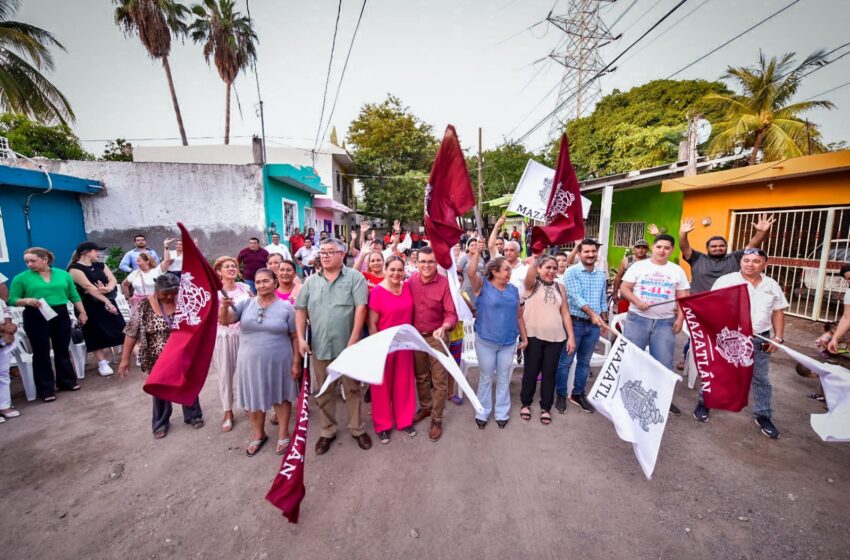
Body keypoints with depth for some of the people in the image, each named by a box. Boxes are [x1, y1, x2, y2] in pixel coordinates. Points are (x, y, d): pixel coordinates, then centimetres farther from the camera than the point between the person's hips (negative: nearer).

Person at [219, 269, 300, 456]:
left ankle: (283, 434, 33)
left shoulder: (286, 307, -6)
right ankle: (258, 434, 39)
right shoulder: (245, 304, 1)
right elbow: (224, 320, -6)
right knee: (254, 398, 16)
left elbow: (295, 337, -4)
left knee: (280, 397, 12)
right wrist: (224, 306, -27)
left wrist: (296, 362, -6)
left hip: (278, 362, -2)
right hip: (251, 362, 3)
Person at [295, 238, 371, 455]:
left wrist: (353, 340, -17)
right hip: (319, 346, 4)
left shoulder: (354, 277, -6)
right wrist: (301, 338, -4)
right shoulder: (311, 281, 7)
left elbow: (360, 308, -13)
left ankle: (357, 429, 29)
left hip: (347, 345, -3)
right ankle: (327, 431, 34)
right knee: (325, 392, 17)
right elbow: (301, 310, 7)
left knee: (352, 389, 11)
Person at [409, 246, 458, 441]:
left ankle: (437, 419, 23)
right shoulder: (411, 280, -4)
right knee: (420, 376, 20)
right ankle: (425, 407, 42)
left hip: (436, 337, -4)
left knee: (439, 380, 6)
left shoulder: (445, 283, -16)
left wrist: (444, 327, -37)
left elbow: (452, 314, -18)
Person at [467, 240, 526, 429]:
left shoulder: (513, 289, 5)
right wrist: (476, 253, -27)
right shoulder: (482, 285, -7)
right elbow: (471, 273, -28)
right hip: (485, 341, -3)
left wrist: (524, 337, 11)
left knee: (504, 378, 15)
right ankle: (482, 413, 29)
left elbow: (519, 316, 11)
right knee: (486, 378, 12)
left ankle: (502, 412, 33)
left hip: (508, 342, 4)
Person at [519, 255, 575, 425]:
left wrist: (571, 336, 4)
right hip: (533, 335, -3)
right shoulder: (532, 284, 0)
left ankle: (546, 407, 26)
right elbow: (529, 276, -26)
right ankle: (526, 404, 27)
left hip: (555, 337, 3)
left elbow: (565, 313, 10)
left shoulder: (560, 287, 10)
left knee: (549, 372, 9)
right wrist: (532, 263, -47)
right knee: (531, 371, 8)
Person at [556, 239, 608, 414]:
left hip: (594, 325, 6)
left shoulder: (602, 275, 10)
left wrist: (604, 319, 13)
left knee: (584, 362, 15)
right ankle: (561, 395, 16)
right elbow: (575, 296, -19)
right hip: (574, 322, -5)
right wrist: (592, 313, -28)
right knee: (565, 361, 2)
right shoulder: (571, 272, -9)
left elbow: (603, 300, 17)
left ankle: (578, 394, 28)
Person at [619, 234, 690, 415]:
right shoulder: (638, 266, 3)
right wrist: (637, 302, -16)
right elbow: (624, 288, -1)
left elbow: (682, 298, 8)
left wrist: (680, 318, -3)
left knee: (664, 362, 7)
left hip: (665, 322, 2)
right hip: (637, 318, -2)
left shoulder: (677, 271, 9)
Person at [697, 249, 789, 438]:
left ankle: (763, 416, 27)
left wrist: (778, 337, 4)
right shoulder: (725, 281, -7)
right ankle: (704, 403, 22)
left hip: (760, 339, 4)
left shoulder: (772, 286, 7)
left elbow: (778, 313, 12)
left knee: (761, 378, 12)